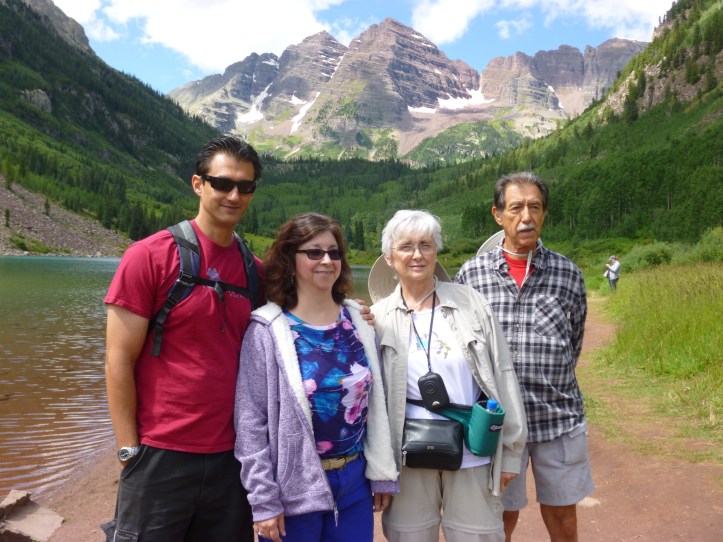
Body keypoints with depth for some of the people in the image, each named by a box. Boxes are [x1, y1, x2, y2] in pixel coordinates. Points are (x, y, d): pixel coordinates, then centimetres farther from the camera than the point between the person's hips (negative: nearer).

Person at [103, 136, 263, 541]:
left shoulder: (255, 270, 4)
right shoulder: (150, 256, -9)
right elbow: (119, 360, -9)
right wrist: (130, 450, -9)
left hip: (231, 457, 4)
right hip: (161, 456, -4)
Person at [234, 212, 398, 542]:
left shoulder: (359, 322, 0)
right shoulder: (267, 331, -11)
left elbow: (376, 403, 5)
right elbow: (250, 421, -10)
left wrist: (382, 474, 6)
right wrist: (264, 500, -10)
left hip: (355, 482, 4)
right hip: (294, 488, -3)